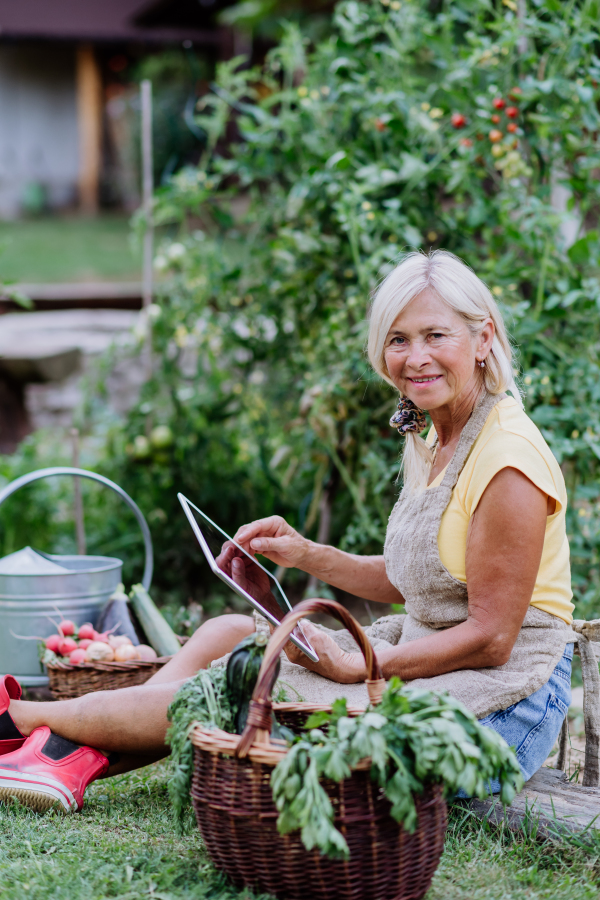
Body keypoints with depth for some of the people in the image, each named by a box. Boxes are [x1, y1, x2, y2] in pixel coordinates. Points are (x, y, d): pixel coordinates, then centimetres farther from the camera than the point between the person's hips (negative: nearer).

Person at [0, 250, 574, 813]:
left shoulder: (506, 460, -21)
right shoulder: (432, 440, 8)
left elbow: (490, 637, -20)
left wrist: (354, 668, -22)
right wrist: (306, 555, 5)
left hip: (500, 701, -9)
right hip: (427, 655, 9)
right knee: (225, 634, 6)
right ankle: (78, 754, -3)